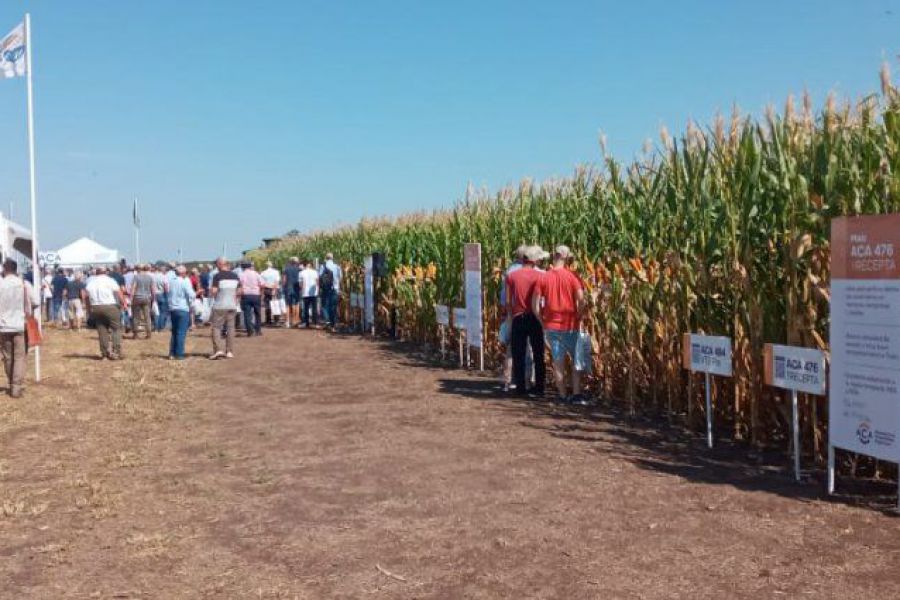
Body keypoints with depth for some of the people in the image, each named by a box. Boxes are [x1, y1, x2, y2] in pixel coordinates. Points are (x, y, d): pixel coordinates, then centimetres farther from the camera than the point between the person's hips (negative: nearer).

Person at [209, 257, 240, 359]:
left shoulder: (217, 276, -10)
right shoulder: (235, 276, 6)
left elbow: (213, 291, -14)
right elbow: (239, 292, 9)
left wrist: (210, 290, 7)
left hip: (220, 306, -5)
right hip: (232, 305, 5)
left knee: (216, 327, 1)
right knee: (230, 328, 9)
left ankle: (218, 350, -11)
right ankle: (230, 351, 8)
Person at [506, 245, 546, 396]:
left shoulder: (512, 276, -2)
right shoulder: (540, 276, -5)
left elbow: (508, 301, -1)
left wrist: (511, 315, 11)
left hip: (518, 318, 1)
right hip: (535, 318, -1)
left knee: (518, 355, 7)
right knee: (538, 355, 9)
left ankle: (520, 387, 8)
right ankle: (539, 387, 12)